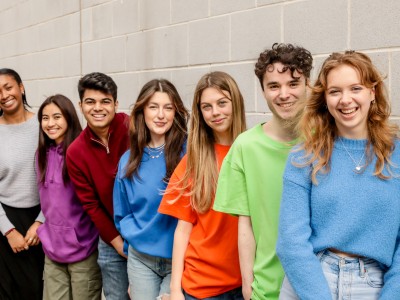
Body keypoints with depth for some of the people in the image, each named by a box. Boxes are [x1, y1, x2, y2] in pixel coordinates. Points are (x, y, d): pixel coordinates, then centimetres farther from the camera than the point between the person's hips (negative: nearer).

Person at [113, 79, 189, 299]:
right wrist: (136, 236, 1)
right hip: (141, 258, 4)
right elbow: (122, 214, 13)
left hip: (181, 257, -3)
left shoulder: (188, 152, -10)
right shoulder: (129, 160, 5)